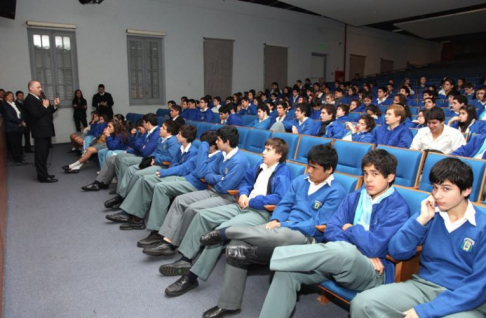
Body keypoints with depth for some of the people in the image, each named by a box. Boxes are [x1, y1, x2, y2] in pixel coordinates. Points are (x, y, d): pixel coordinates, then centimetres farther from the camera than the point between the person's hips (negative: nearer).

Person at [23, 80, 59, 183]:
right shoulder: (29, 100, -13)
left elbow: (47, 112, 16)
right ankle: (43, 177, -5)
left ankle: (43, 174, 25)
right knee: (41, 154, -7)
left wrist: (54, 106, 2)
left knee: (44, 153, 16)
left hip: (45, 130, 10)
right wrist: (45, 106, -14)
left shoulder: (40, 98, 16)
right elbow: (36, 114, -24)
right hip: (40, 131, -10)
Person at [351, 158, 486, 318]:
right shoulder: (430, 214, 5)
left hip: (466, 301, -3)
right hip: (423, 286, 4)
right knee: (362, 303, -18)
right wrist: (421, 220, -12)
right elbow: (396, 252, 0)